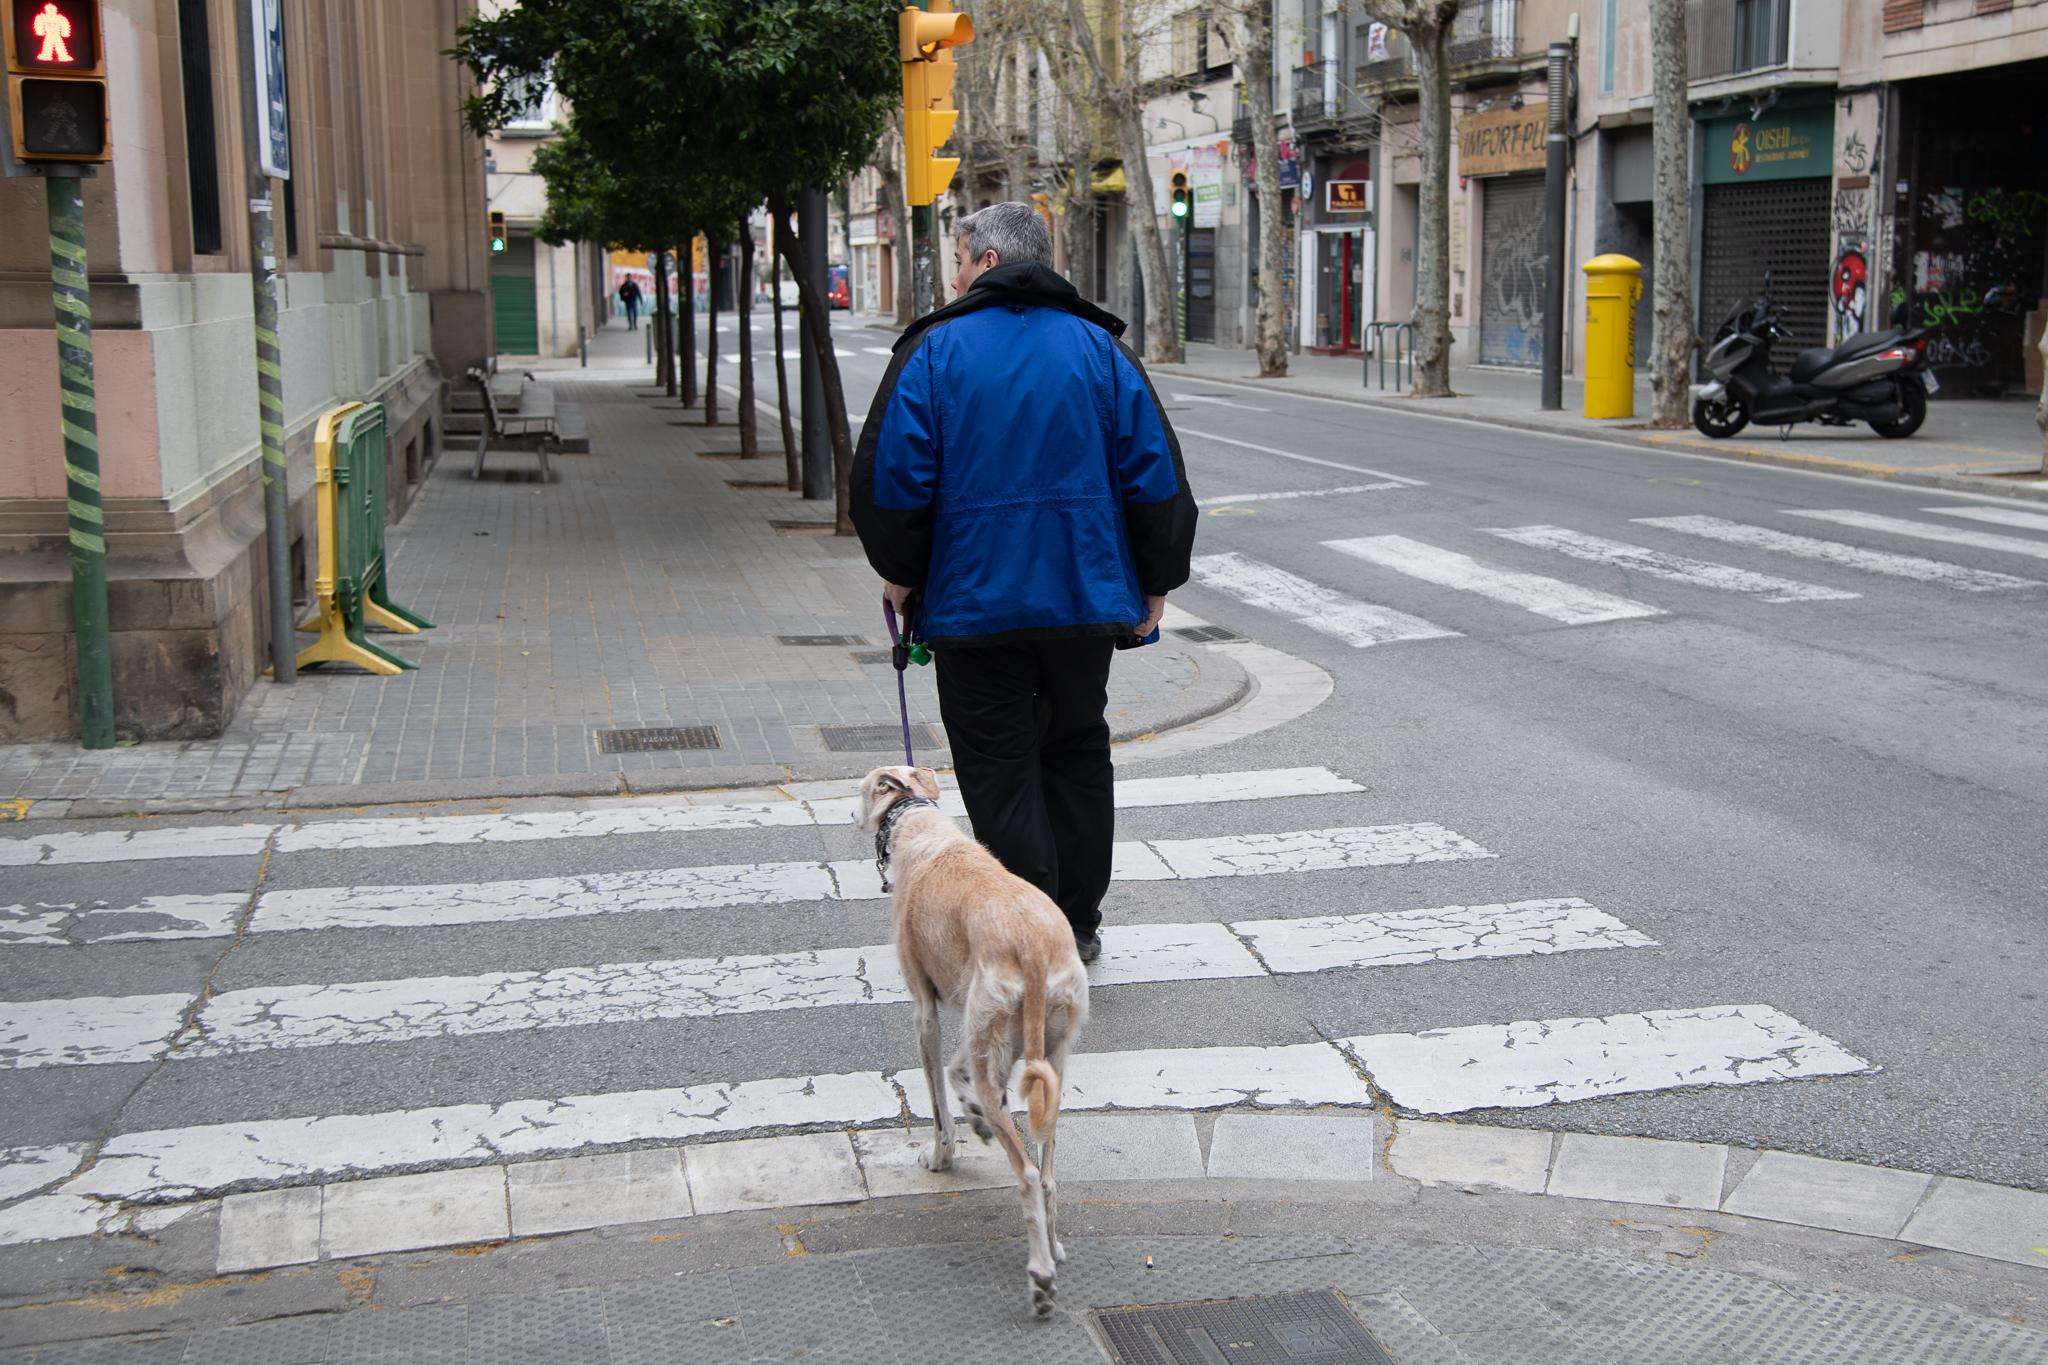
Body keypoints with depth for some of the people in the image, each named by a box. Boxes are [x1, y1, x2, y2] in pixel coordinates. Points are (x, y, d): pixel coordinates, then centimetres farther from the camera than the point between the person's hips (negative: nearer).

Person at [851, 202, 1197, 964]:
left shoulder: (936, 350, -4)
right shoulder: (1098, 345, 4)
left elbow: (890, 476, -8)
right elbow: (1155, 474, 2)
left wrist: (899, 573, 8)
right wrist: (1155, 585, 10)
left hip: (976, 604, -3)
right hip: (1086, 598, 4)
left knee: (999, 769, 3)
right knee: (1077, 756, 17)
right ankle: (1078, 927, 23)